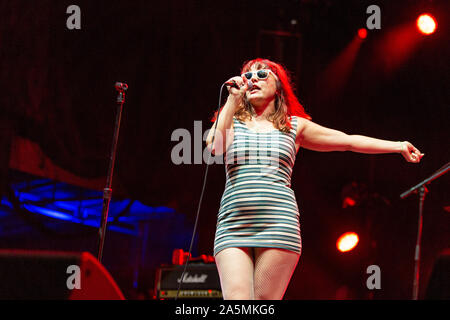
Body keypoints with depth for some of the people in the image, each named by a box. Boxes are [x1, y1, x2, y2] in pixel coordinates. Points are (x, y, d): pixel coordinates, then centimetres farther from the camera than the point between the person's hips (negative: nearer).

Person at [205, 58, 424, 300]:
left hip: (278, 223, 0)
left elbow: (348, 141, 21)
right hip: (233, 225, 0)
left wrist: (399, 146, 20)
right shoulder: (232, 121, 18)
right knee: (236, 299, -15)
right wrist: (233, 99, -1)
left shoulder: (294, 126, 17)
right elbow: (215, 146, -4)